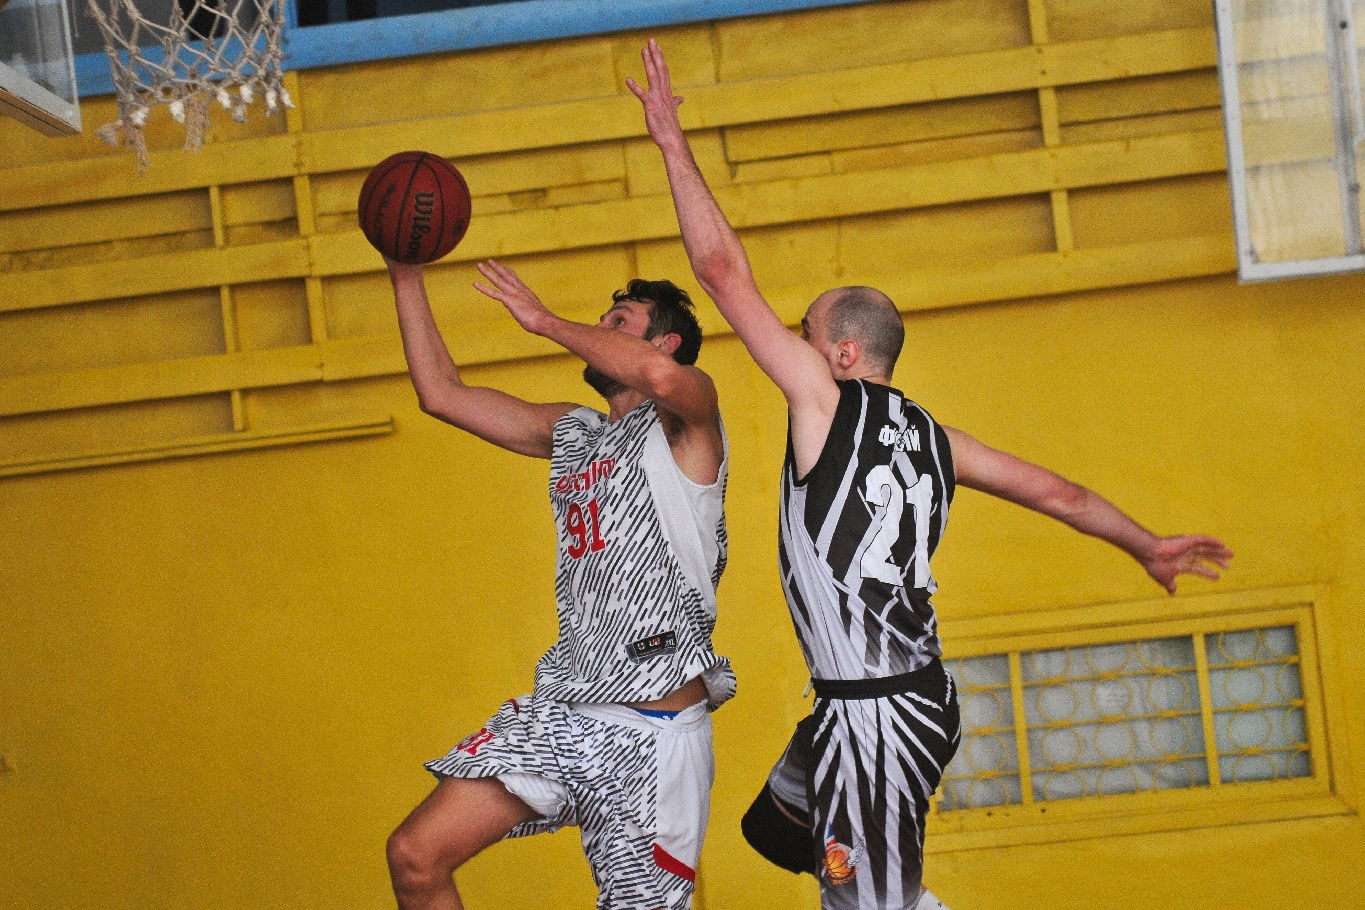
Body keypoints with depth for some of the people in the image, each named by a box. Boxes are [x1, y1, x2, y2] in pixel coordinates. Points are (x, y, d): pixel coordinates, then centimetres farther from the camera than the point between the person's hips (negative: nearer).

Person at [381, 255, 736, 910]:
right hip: (560, 709, 7)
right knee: (414, 856, -5)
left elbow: (659, 374, -26)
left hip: (654, 731, -7)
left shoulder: (685, 420, -1)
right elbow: (442, 394, 20)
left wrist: (542, 320, -15)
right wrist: (407, 278, 14)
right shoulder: (570, 431, 20)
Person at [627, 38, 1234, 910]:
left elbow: (725, 271, -12)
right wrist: (1148, 546, 35)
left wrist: (673, 143, -5)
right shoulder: (932, 438, 11)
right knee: (779, 828, 25)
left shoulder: (828, 400, -9)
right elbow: (1055, 492, 20)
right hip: (924, 698, 9)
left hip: (872, 720, -9)